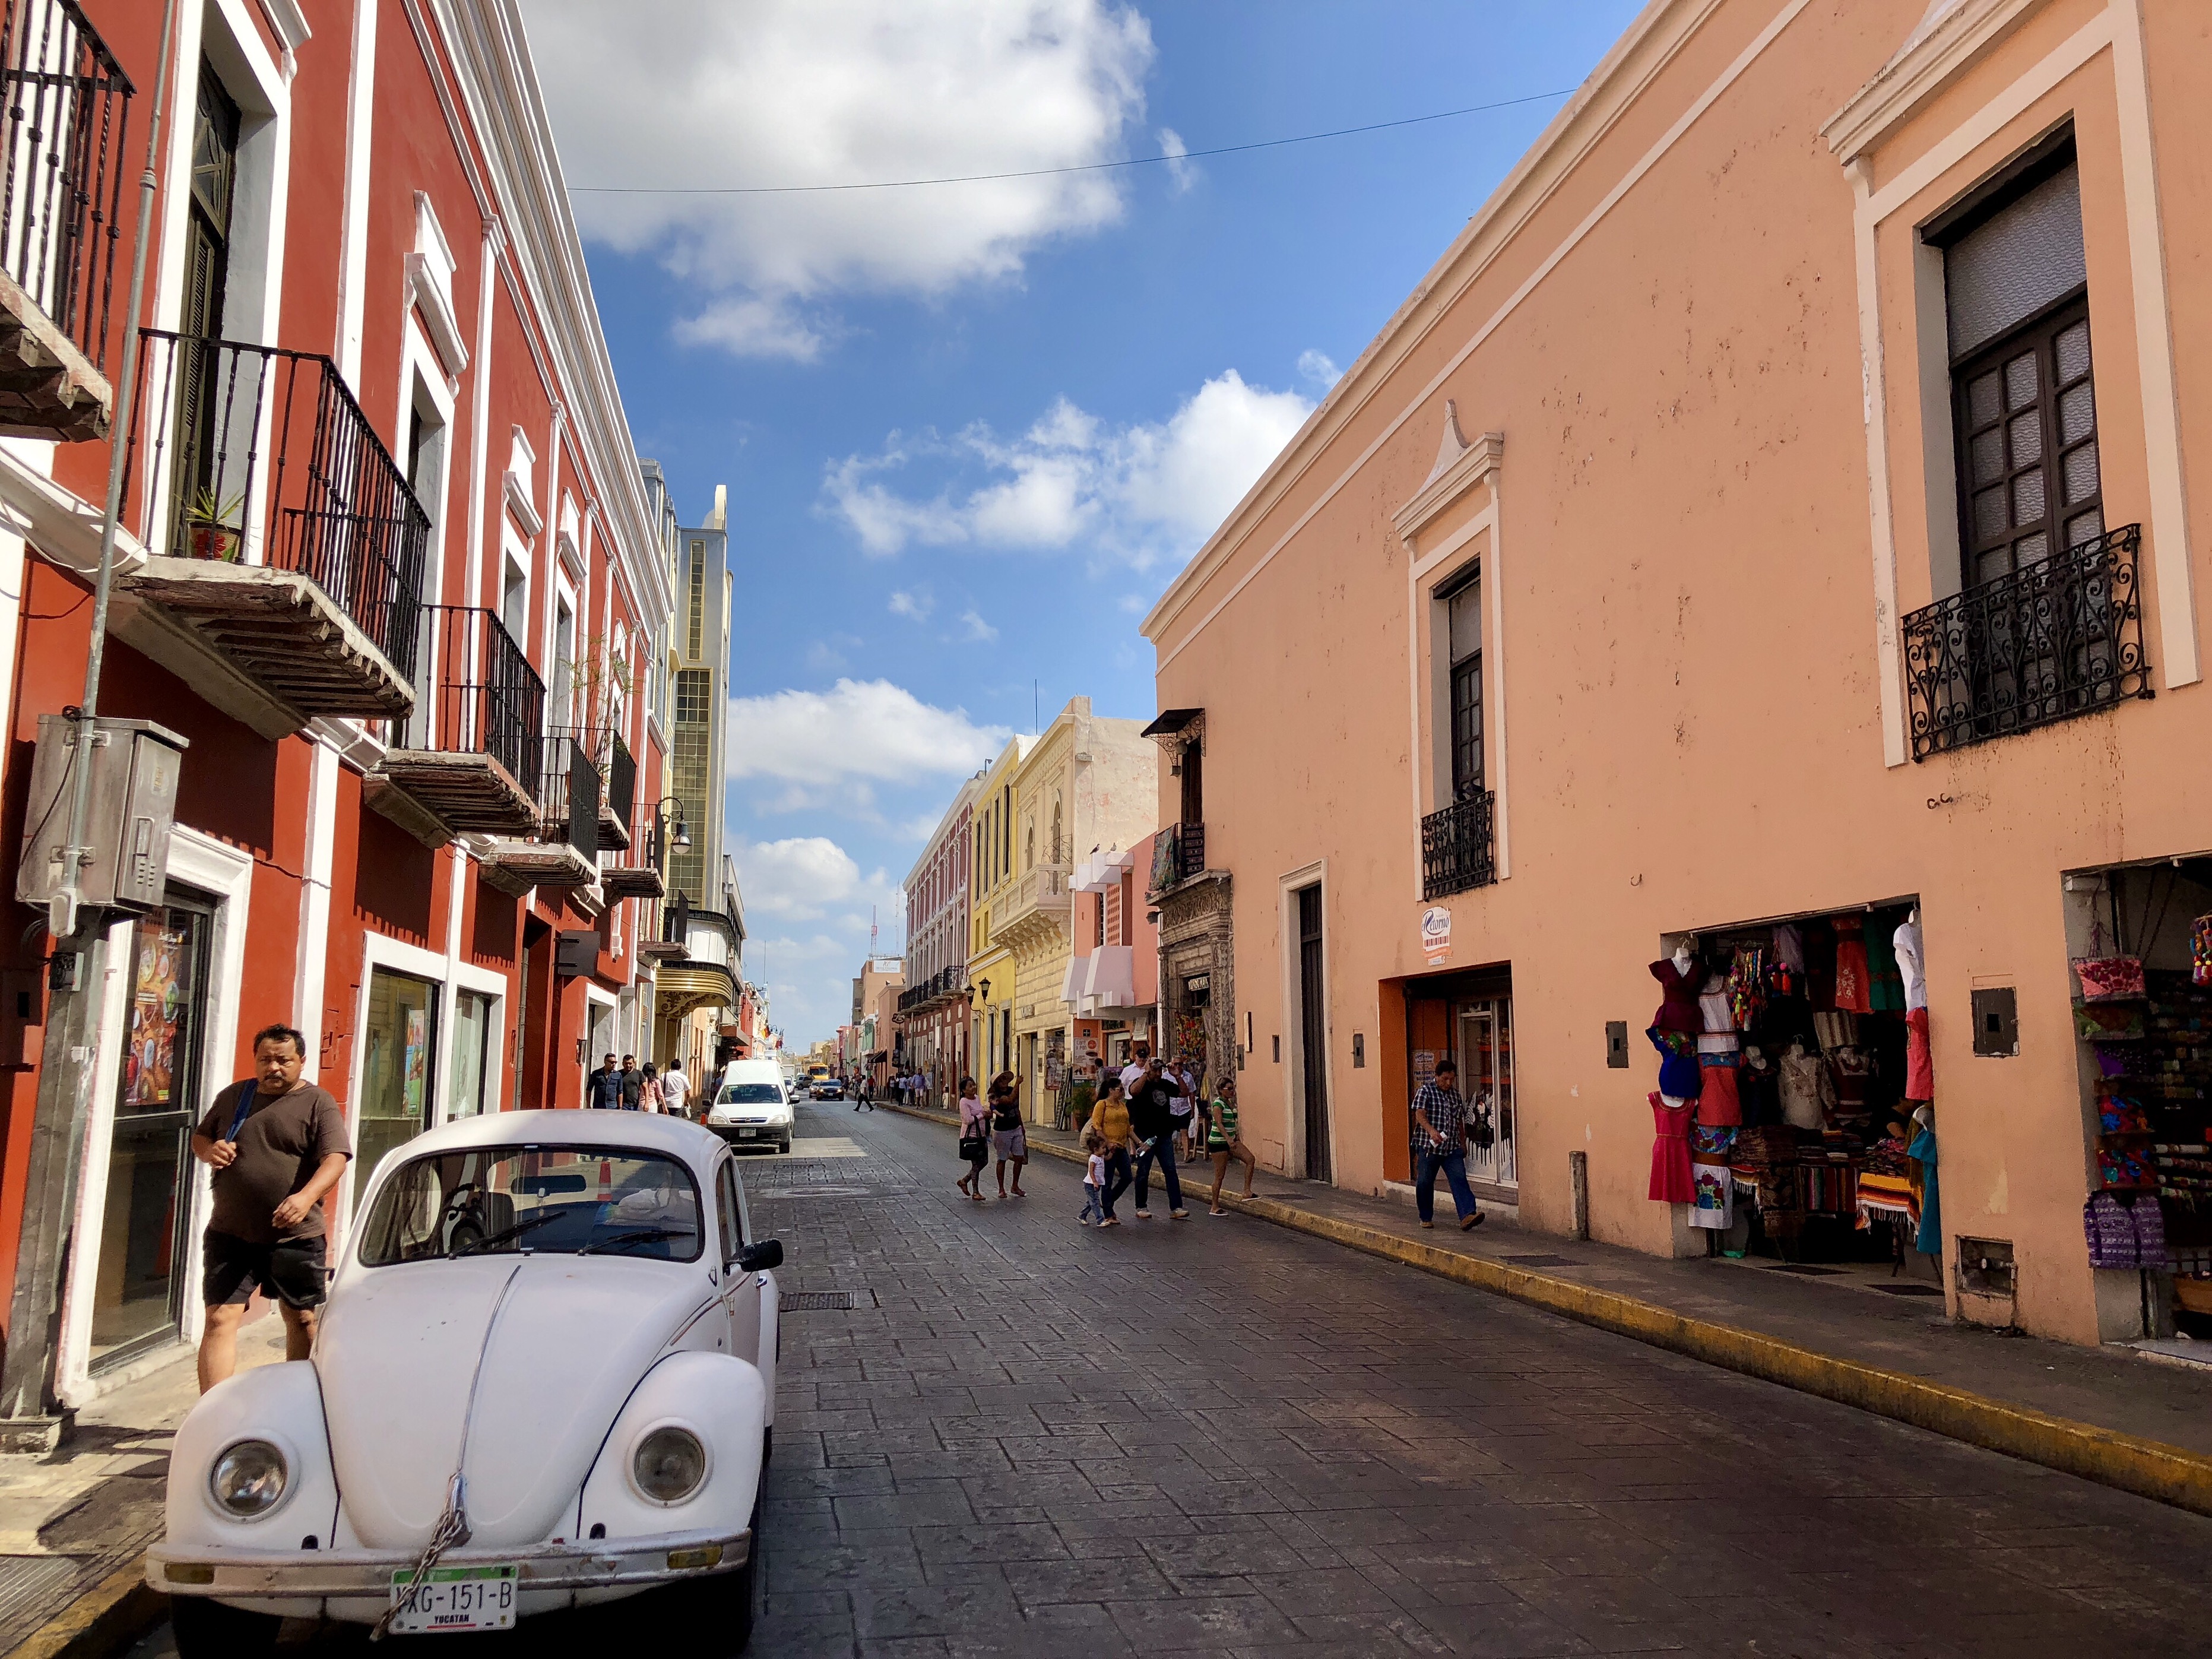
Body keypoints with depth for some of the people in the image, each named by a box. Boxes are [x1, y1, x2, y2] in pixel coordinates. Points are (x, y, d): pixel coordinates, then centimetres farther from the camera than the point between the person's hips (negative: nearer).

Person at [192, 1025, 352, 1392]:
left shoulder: (318, 1104, -4)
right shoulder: (233, 1097, 10)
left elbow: (335, 1158, -16)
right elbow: (199, 1138, 22)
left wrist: (306, 1197, -34)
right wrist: (209, 1151, -4)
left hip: (294, 1237, -2)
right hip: (230, 1235, 2)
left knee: (302, 1320, 11)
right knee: (220, 1319, -5)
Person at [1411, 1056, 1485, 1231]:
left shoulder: (1455, 1095, 16)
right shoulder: (1426, 1091, -2)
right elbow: (1419, 1115, -15)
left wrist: (1463, 1143, 22)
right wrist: (1432, 1131, -31)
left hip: (1452, 1148, 4)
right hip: (1428, 1146, -4)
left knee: (1459, 1180, -12)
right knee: (1425, 1183, 4)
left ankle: (1467, 1216, -23)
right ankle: (1426, 1218, 20)